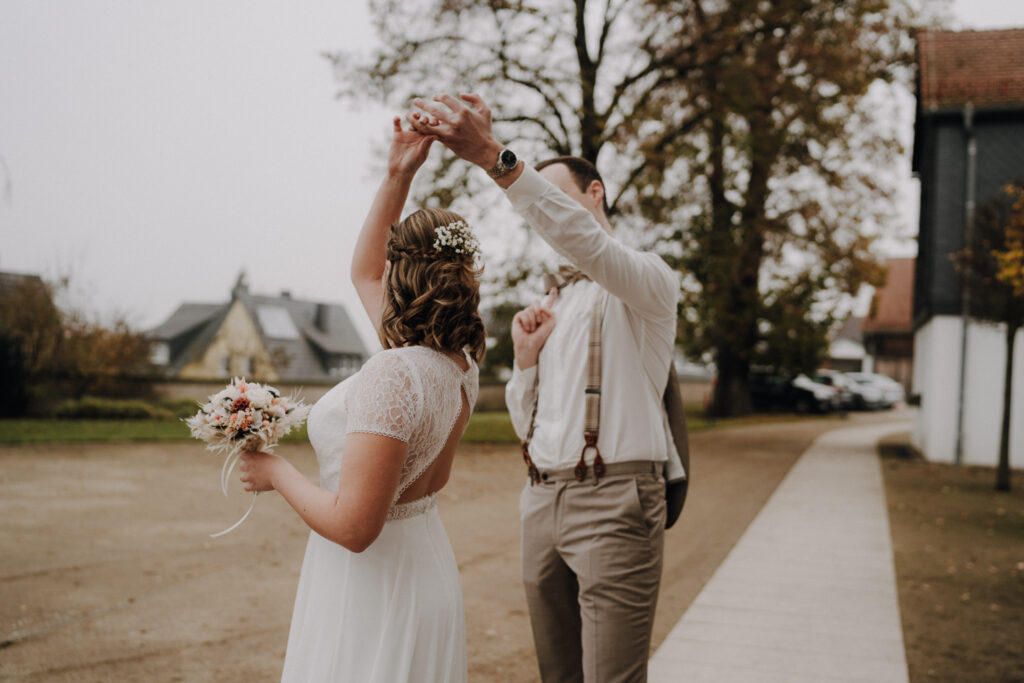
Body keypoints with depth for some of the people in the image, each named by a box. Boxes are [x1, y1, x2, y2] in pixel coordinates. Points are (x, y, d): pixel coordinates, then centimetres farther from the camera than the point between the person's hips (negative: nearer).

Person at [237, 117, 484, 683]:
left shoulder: (394, 373, -26)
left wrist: (275, 472, -12)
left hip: (372, 587, -8)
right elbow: (362, 272, 14)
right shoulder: (460, 364, 0)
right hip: (425, 576, 8)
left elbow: (352, 525, -28)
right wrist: (397, 176, 8)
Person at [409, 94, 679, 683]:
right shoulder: (556, 306, 21)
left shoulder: (649, 280, -1)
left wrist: (494, 157, -34)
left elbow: (586, 242, -25)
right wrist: (527, 356, 2)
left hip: (613, 501, -7)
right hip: (543, 500, 7)